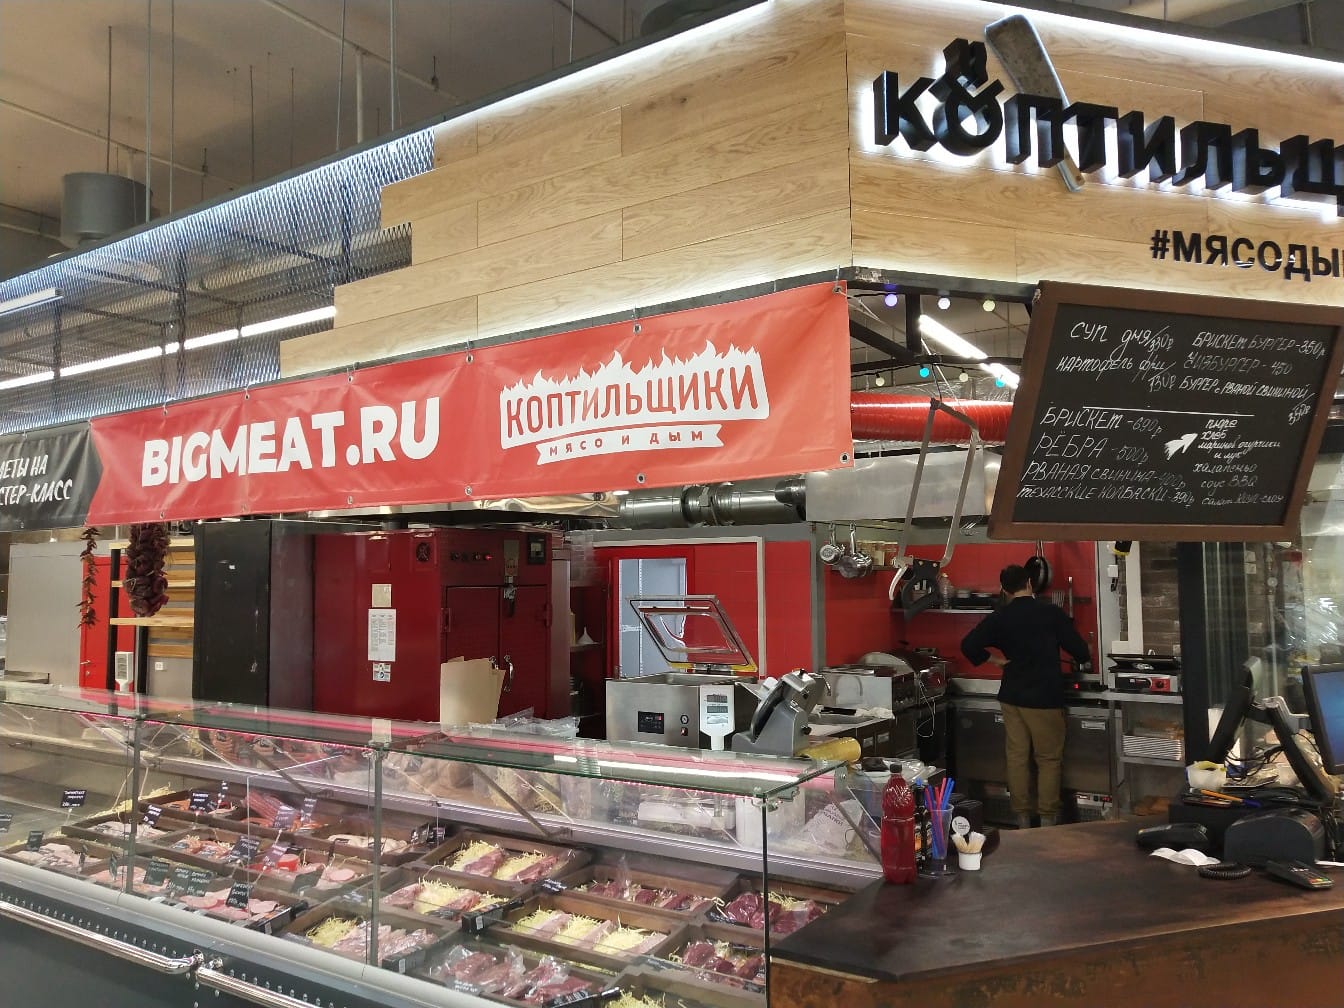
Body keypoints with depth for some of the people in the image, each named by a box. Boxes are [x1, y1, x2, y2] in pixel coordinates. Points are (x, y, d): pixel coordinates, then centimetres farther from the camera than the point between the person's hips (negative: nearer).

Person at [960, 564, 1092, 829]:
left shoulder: (999, 618, -1)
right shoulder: (1051, 613, -8)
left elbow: (968, 645, -5)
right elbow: (1076, 645, -2)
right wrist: (1085, 660, 20)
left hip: (1012, 697, 3)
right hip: (1045, 698, -3)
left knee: (1017, 757, 8)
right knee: (1049, 760, 5)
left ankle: (1022, 821, 14)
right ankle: (1048, 821, 8)